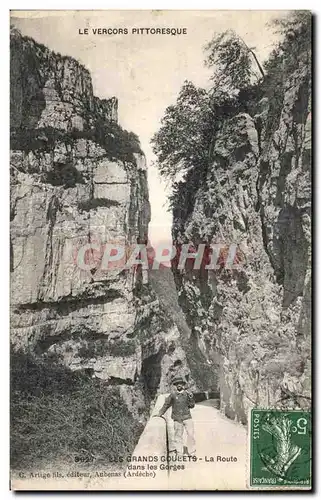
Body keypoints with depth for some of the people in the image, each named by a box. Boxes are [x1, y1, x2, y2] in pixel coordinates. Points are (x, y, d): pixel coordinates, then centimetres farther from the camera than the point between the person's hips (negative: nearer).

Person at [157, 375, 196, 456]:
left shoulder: (187, 393, 0)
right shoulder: (173, 394, -4)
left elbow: (192, 405, 5)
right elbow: (166, 405, 9)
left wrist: (191, 398, -12)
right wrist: (160, 414, 17)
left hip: (187, 417, 1)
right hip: (177, 419, -1)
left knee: (191, 434, -3)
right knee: (178, 436, 5)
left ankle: (192, 452, 10)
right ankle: (179, 453, 17)